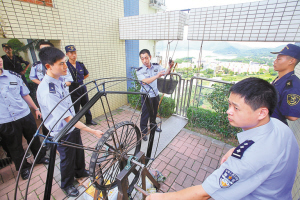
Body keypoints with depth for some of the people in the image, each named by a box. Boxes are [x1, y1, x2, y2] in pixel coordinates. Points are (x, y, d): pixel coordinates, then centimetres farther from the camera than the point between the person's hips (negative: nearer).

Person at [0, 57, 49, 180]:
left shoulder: (14, 75, 2)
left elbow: (25, 94, 8)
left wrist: (36, 109, 10)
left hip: (25, 115, 2)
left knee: (34, 138, 15)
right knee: (14, 147, 14)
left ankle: (40, 158, 38)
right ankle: (24, 168, 34)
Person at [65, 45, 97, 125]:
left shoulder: (80, 64, 4)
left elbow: (87, 74, 18)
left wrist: (79, 80, 11)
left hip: (82, 88, 5)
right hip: (73, 90, -5)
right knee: (75, 108, 3)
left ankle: (89, 120, 33)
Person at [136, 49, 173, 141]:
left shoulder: (156, 66, -2)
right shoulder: (139, 71, -15)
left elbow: (166, 72, 0)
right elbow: (145, 81, -30)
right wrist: (157, 76, -40)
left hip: (155, 94, 5)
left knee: (154, 112, 23)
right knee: (145, 114, 5)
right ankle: (143, 132, 24)